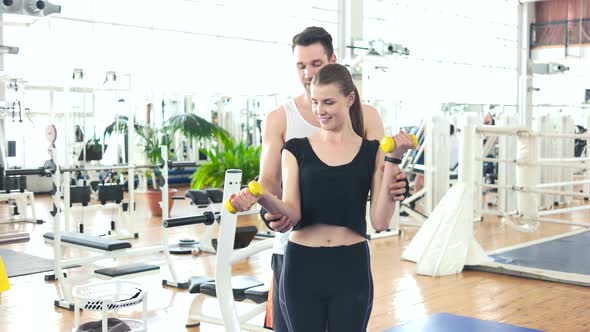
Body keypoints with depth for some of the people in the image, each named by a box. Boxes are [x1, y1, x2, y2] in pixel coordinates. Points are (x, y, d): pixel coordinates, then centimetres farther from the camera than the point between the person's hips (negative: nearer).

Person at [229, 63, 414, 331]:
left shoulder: (372, 151, 2)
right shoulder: (296, 149, 2)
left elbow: (380, 221, -7)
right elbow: (292, 213, -8)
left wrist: (392, 161, -10)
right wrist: (261, 197, -27)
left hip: (352, 268, 0)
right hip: (302, 267, 0)